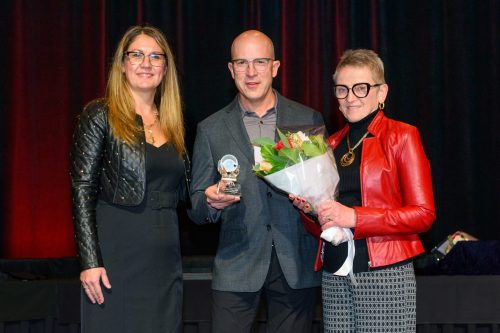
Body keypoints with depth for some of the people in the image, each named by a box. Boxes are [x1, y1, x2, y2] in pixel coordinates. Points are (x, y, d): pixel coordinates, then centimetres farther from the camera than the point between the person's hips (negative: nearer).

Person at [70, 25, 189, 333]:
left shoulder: (171, 123, 13)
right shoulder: (100, 116, -4)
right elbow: (82, 190, -9)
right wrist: (90, 262, -16)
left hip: (166, 259, 6)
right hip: (118, 253, -5)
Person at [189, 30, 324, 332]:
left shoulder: (310, 121, 6)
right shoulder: (211, 129, 6)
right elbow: (197, 211, 7)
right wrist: (211, 201, -16)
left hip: (296, 265, 0)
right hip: (237, 267, 0)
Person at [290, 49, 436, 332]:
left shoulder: (401, 136, 0)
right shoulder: (332, 145, 15)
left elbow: (424, 214, -8)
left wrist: (354, 217, -15)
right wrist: (311, 210, -1)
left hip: (384, 275, -5)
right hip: (335, 275, 5)